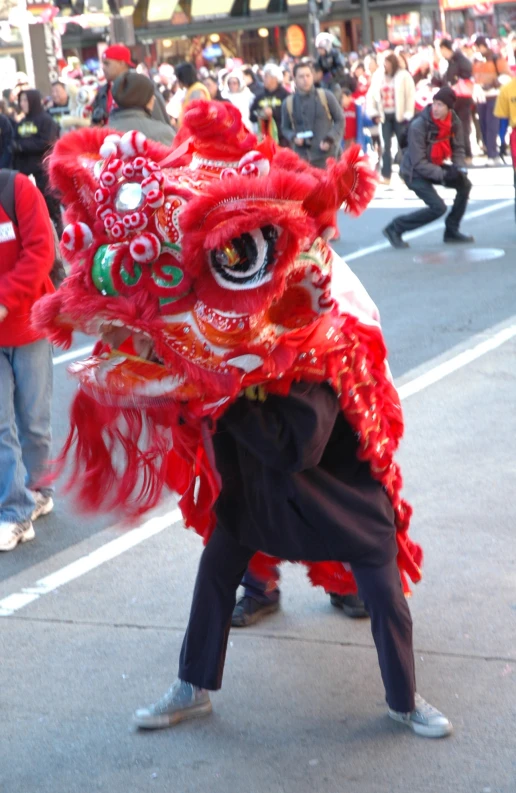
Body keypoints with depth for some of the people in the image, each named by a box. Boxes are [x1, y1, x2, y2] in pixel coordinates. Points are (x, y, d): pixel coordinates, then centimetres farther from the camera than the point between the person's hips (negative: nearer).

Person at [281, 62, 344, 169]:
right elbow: (285, 128, 16)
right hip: (301, 157, 1)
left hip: (325, 156, -1)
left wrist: (330, 139, -7)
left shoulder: (326, 97, 3)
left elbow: (340, 120, 7)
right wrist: (293, 137, -6)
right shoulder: (288, 103, 7)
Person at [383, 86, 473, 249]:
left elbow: (458, 149, 3)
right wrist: (443, 174, -33)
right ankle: (395, 229, -5)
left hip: (436, 166, 7)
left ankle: (451, 231, 6)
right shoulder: (418, 126, -27)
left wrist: (460, 168, -18)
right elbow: (418, 162, -27)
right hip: (415, 172, -7)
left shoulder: (454, 122, -9)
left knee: (464, 184, -7)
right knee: (438, 207, -19)